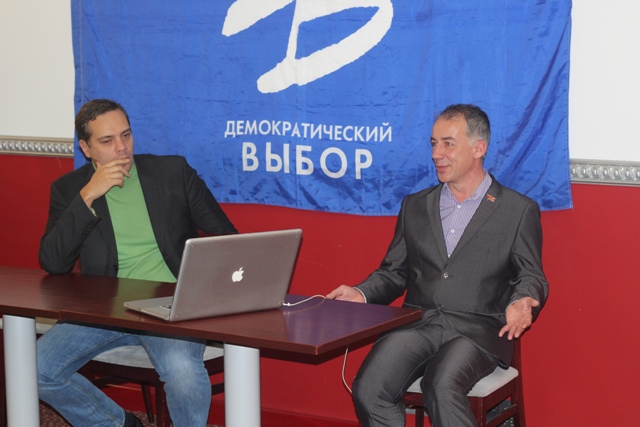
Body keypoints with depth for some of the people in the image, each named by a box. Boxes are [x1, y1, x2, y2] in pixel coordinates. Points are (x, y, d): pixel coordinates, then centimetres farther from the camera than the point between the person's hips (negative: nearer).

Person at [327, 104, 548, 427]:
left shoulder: (519, 210, 9)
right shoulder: (414, 206, 21)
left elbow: (531, 278, 7)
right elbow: (394, 272, 21)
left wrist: (521, 303, -16)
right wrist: (362, 294, 1)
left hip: (476, 328, -3)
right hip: (416, 324, 4)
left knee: (442, 388, -35)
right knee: (368, 390, -25)